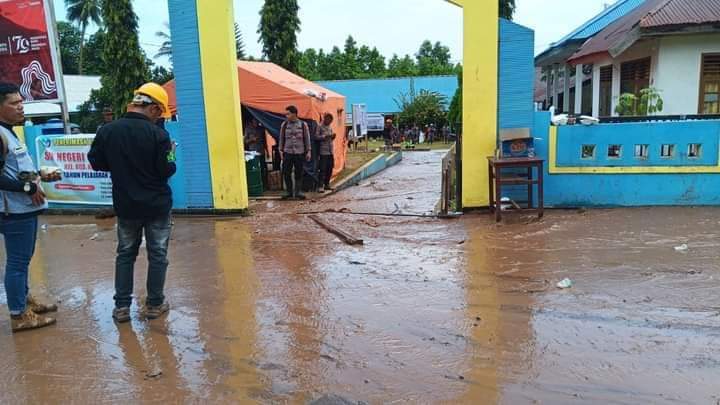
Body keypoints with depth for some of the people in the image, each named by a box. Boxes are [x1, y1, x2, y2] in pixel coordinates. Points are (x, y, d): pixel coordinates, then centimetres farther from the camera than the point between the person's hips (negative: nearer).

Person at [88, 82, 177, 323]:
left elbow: (96, 162, 5)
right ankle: (154, 304, 16)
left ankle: (122, 306, 18)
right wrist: (170, 153, 5)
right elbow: (167, 170, -14)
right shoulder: (158, 134, -16)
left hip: (125, 206, 4)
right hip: (157, 205, -3)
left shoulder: (107, 131, -4)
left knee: (125, 254, 16)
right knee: (157, 255, 9)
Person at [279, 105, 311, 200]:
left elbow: (307, 138, 5)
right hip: (287, 153, 1)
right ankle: (289, 192, 12)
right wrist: (281, 150, 5)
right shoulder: (284, 125, 5)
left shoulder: (303, 125, 2)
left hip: (300, 153, -1)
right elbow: (282, 138, 10)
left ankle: (298, 192, 12)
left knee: (299, 174, 2)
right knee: (286, 173, 0)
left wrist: (308, 151, 1)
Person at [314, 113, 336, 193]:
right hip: (323, 151, -7)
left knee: (330, 169, 8)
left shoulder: (330, 128, 17)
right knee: (323, 169, -10)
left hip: (330, 151, 7)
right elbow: (316, 137, -11)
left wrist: (333, 137, 2)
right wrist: (325, 136, -19)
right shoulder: (320, 127, -2)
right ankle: (321, 186, -8)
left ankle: (326, 184, 19)